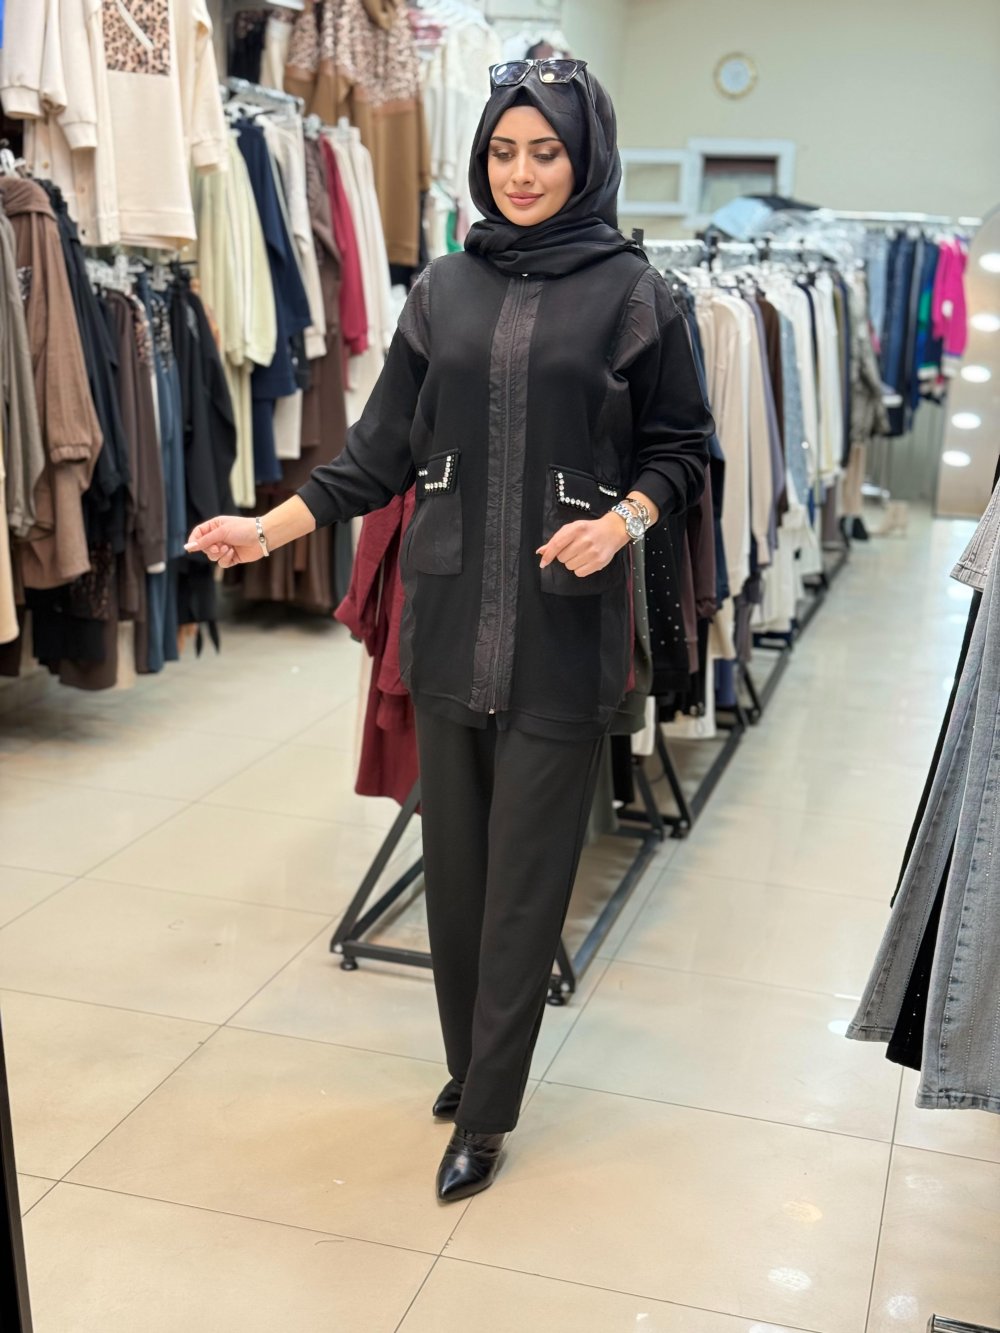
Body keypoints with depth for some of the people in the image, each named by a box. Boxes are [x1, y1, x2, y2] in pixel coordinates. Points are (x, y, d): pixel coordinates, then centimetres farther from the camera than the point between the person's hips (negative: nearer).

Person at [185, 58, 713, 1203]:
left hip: (562, 625, -3)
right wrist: (273, 526, 1)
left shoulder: (630, 292, 0)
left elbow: (679, 451, 4)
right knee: (454, 855, 12)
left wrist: (621, 520, -14)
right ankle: (471, 1060, 32)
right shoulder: (445, 289, 9)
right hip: (448, 615, 4)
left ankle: (485, 1113, 17)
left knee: (525, 871, 3)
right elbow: (383, 449, 10)